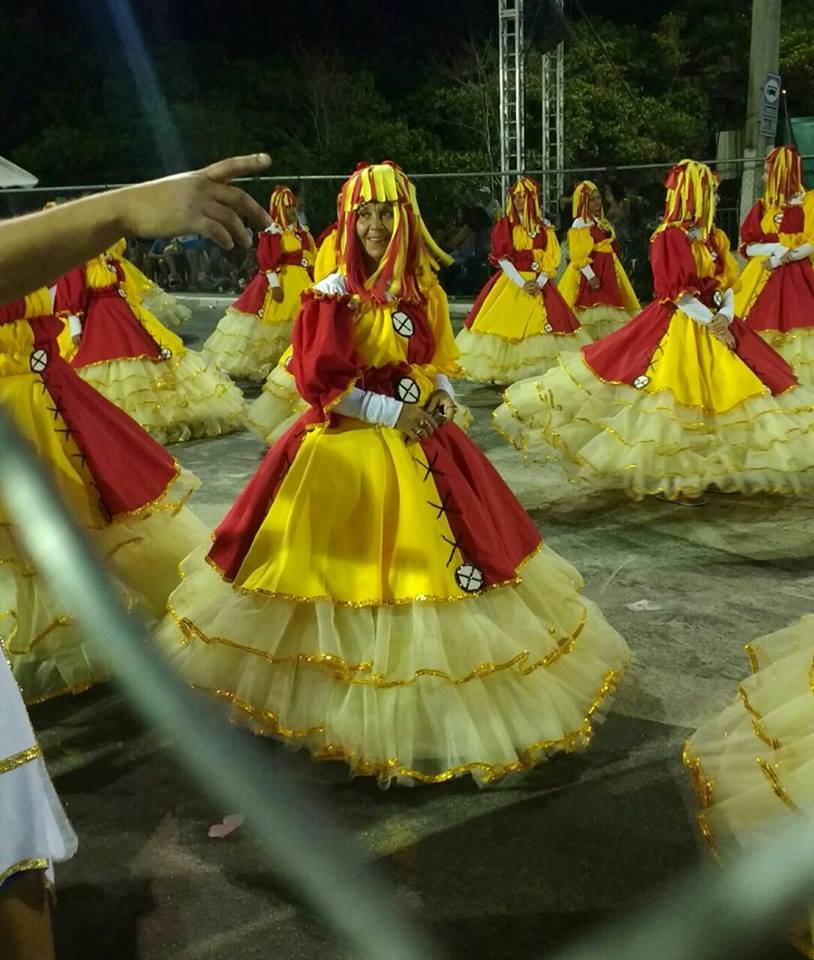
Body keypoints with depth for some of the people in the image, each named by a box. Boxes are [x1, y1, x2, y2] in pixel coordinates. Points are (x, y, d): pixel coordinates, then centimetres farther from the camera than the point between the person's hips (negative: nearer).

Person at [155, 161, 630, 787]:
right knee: (356, 566, 0)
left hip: (421, 440, 5)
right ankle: (357, 685, 19)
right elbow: (320, 381, -14)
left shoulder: (422, 289, 6)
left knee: (436, 558, 10)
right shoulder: (333, 295, -9)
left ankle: (433, 697, 26)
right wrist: (393, 413, -16)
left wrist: (443, 401, -4)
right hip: (350, 445, -5)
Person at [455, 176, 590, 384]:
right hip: (510, 282, -2)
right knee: (506, 326, -7)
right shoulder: (504, 224, 2)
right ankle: (500, 372, -2)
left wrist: (539, 283, -13)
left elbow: (551, 259, 3)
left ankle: (539, 373, 0)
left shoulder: (544, 227, 8)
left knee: (540, 326, -5)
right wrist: (522, 283, -15)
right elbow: (502, 258, -6)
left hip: (538, 284, 2)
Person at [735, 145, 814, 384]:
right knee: (761, 330, -7)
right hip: (764, 278, 3)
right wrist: (773, 248, -9)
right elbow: (745, 246, 8)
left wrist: (785, 257, -17)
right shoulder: (762, 206, 14)